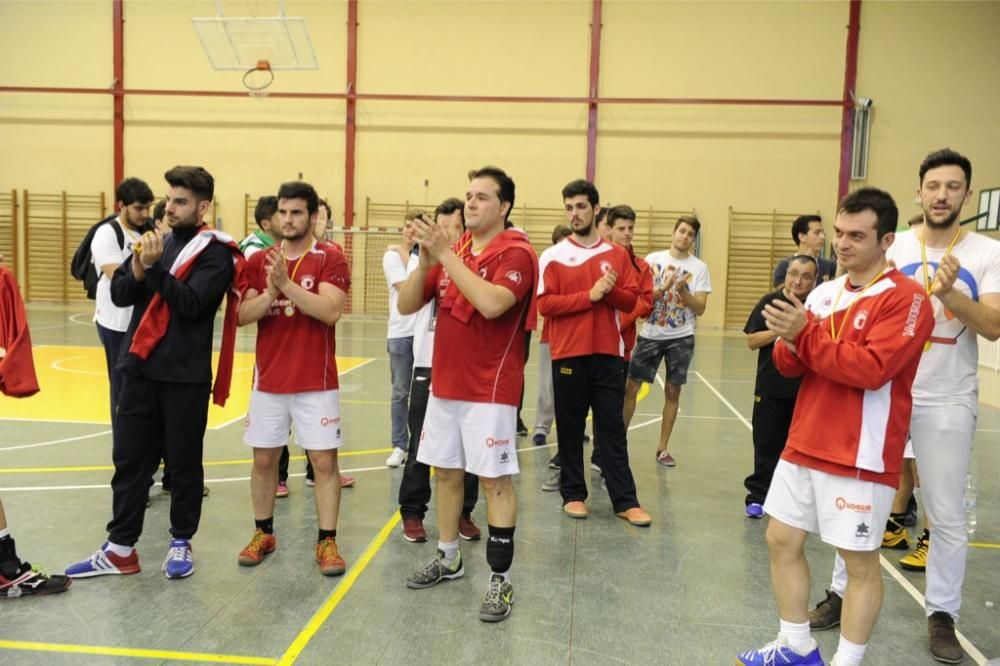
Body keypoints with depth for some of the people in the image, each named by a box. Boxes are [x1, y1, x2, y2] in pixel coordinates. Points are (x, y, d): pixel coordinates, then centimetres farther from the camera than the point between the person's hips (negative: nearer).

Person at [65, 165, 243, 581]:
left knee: (183, 462, 7)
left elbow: (191, 304, -18)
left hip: (185, 376, -5)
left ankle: (181, 542, 22)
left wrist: (155, 266, -22)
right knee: (129, 459, 10)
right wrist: (139, 268, -13)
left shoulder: (215, 252, -7)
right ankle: (120, 547, 21)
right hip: (140, 369, 6)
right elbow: (118, 294, 5)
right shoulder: (156, 240, 11)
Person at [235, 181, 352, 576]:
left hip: (316, 382, -3)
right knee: (264, 458, 11)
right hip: (268, 380, 4)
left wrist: (286, 283, -23)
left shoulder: (330, 259, -5)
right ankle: (263, 533, 28)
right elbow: (243, 316, -1)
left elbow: (330, 311, -19)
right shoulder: (259, 261, 6)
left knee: (324, 459, 0)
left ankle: (327, 541, 10)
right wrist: (270, 291, -18)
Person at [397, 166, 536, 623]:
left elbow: (490, 303, -29)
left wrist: (446, 254, -24)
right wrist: (425, 261, -12)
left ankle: (500, 580, 8)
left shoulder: (516, 253, -10)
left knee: (495, 480, -2)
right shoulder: (451, 252, 9)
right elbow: (405, 305, 5)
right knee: (446, 471, 15)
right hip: (444, 384, 7)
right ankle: (448, 559, 31)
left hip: (489, 390, -7)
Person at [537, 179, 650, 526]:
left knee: (613, 428, 5)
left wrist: (611, 291, -15)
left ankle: (625, 501, 9)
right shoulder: (553, 256, 0)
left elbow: (631, 301, 6)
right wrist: (590, 295, -16)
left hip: (607, 353, 2)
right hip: (568, 354, -1)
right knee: (570, 429, 6)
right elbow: (545, 304, -9)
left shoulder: (618, 254, 7)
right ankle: (573, 494, 18)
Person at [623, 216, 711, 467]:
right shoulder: (653, 259, 2)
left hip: (681, 338, 0)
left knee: (672, 391, 5)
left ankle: (662, 448, 16)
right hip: (650, 334, 0)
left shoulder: (699, 267, 1)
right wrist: (662, 289, -18)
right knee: (631, 386, 1)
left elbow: (700, 308, -3)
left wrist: (683, 292, -18)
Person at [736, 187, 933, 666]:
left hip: (861, 456, -7)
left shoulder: (906, 299, -11)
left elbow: (871, 369, -23)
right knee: (782, 540, 13)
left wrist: (805, 334, -24)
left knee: (860, 561, 4)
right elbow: (789, 366, 10)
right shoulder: (824, 293, 10)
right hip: (803, 446, 7)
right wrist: (789, 342, -12)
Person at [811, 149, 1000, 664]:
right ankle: (844, 592, 24)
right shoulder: (893, 248, 2)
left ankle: (942, 614, 23)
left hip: (947, 403, -1)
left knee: (947, 515, 7)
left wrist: (948, 294, -28)